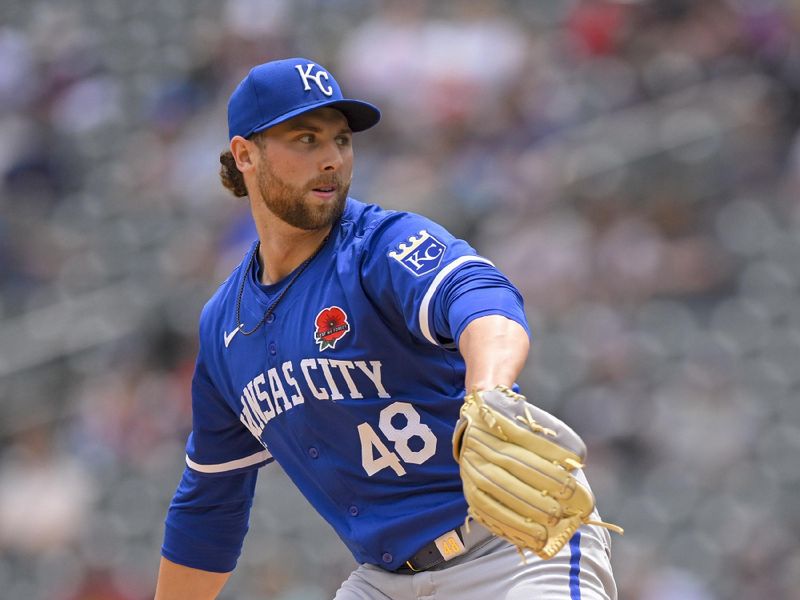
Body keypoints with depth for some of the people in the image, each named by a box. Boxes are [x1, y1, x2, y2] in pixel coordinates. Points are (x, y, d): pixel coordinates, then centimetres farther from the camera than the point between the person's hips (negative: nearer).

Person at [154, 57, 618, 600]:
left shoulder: (387, 245, -10)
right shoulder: (224, 326, 10)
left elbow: (479, 300, -34)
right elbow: (210, 504, 22)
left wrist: (487, 397, -57)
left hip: (519, 552, -6)